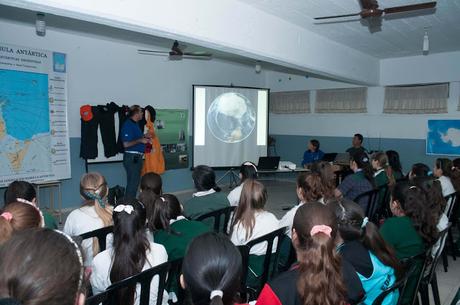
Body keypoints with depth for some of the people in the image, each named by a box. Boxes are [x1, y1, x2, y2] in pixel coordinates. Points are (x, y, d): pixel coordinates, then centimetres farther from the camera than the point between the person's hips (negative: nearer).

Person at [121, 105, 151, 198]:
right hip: (131, 157, -10)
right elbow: (126, 144, -21)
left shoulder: (135, 124, 15)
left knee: (135, 182, 15)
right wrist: (140, 140, -15)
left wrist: (144, 136, 11)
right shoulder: (128, 125, -15)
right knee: (132, 183, -5)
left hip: (137, 157, 10)